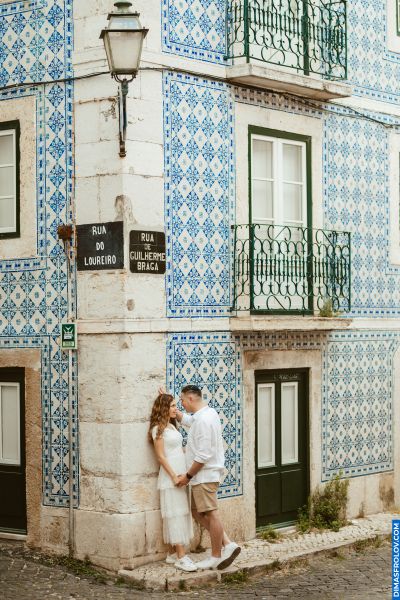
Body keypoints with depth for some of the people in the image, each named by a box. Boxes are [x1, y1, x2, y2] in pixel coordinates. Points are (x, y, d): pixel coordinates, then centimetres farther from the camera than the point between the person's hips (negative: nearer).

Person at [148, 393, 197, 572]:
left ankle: (172, 553, 14)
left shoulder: (171, 426, 16)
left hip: (179, 476, 9)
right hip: (170, 477, -9)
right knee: (175, 515, -9)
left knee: (180, 514, 9)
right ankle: (181, 557, -11)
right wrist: (174, 476, -17)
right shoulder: (158, 429, -10)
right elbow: (161, 456, -14)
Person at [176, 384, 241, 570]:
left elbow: (203, 455, -23)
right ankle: (227, 544, 12)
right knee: (197, 511, 14)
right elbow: (185, 419, 32)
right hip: (204, 475, 11)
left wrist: (188, 476, -15)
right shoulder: (208, 413, 12)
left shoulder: (203, 420, -20)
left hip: (205, 475, -11)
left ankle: (216, 557, 5)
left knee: (211, 514, -3)